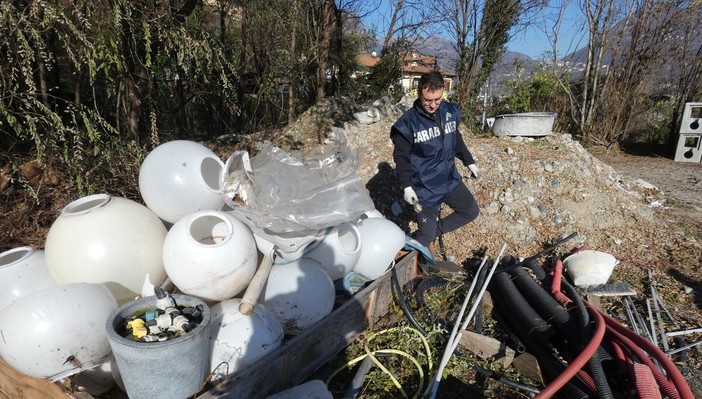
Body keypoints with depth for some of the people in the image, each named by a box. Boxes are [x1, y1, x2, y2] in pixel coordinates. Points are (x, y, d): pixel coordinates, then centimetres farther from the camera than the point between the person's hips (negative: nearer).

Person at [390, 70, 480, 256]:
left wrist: (469, 161, 20)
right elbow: (401, 157, -13)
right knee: (425, 236, 2)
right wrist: (406, 186, -21)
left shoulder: (450, 111, -2)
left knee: (472, 211, 18)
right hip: (425, 188, -6)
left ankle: (434, 231, 30)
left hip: (451, 180, 6)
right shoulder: (408, 122, -18)